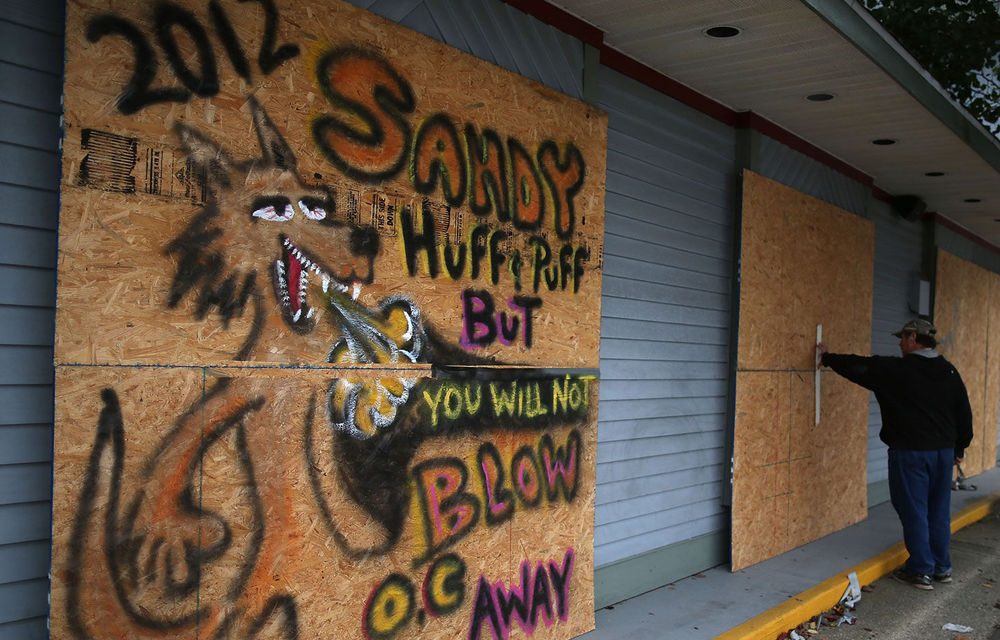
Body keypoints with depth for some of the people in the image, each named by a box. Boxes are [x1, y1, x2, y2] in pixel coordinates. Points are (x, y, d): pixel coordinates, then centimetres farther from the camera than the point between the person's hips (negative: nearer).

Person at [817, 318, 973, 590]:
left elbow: (859, 367, -5)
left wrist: (828, 358, 11)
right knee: (939, 511, 14)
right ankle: (941, 568, 23)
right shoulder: (949, 371, 7)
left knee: (913, 511, 2)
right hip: (944, 450, 6)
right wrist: (959, 446, 21)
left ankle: (920, 570, 7)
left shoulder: (896, 370, -13)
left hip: (910, 452, -6)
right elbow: (964, 412, 12)